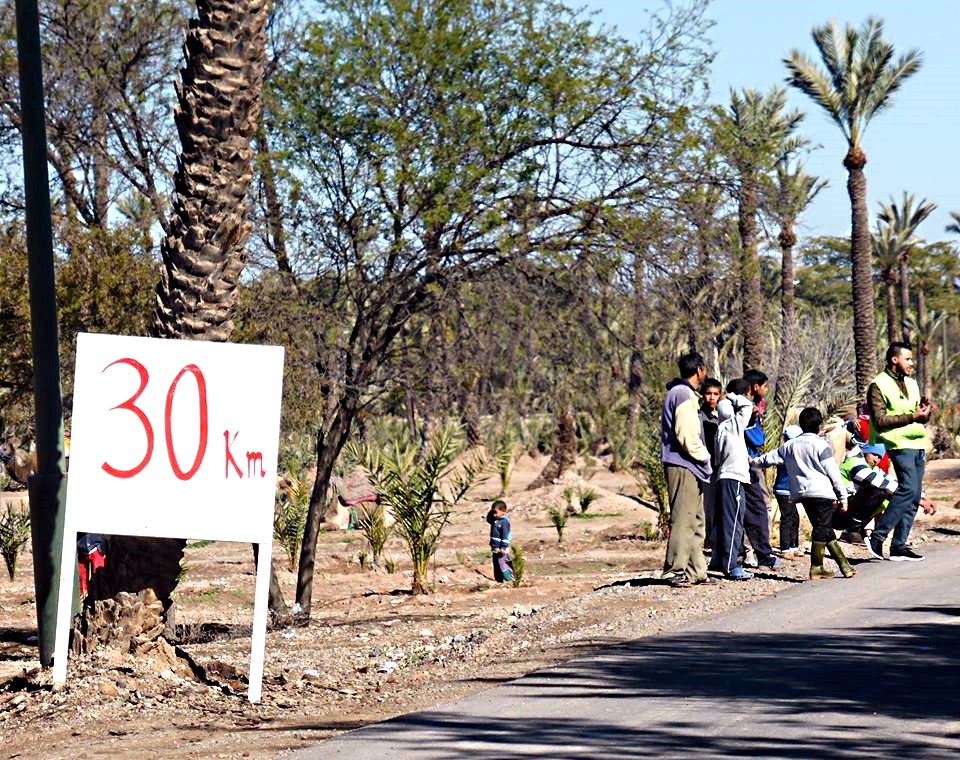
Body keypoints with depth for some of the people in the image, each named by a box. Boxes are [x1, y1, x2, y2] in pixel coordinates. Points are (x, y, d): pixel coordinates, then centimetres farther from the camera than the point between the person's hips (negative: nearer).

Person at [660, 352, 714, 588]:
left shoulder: (684, 394, 21)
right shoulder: (684, 395, -12)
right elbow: (687, 436, -19)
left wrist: (703, 459, 15)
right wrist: (705, 458, -8)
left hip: (689, 468, 11)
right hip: (683, 466, -11)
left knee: (696, 520, 13)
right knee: (683, 519, -10)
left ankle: (695, 570, 16)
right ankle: (675, 570, -11)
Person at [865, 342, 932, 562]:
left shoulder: (911, 384, 21)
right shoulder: (878, 386, -5)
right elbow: (881, 420, -14)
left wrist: (924, 413, 1)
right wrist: (912, 416, -15)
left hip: (918, 445, 8)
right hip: (900, 446, -8)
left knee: (914, 497, 4)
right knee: (908, 489, -21)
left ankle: (899, 546, 7)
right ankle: (877, 538, -17)